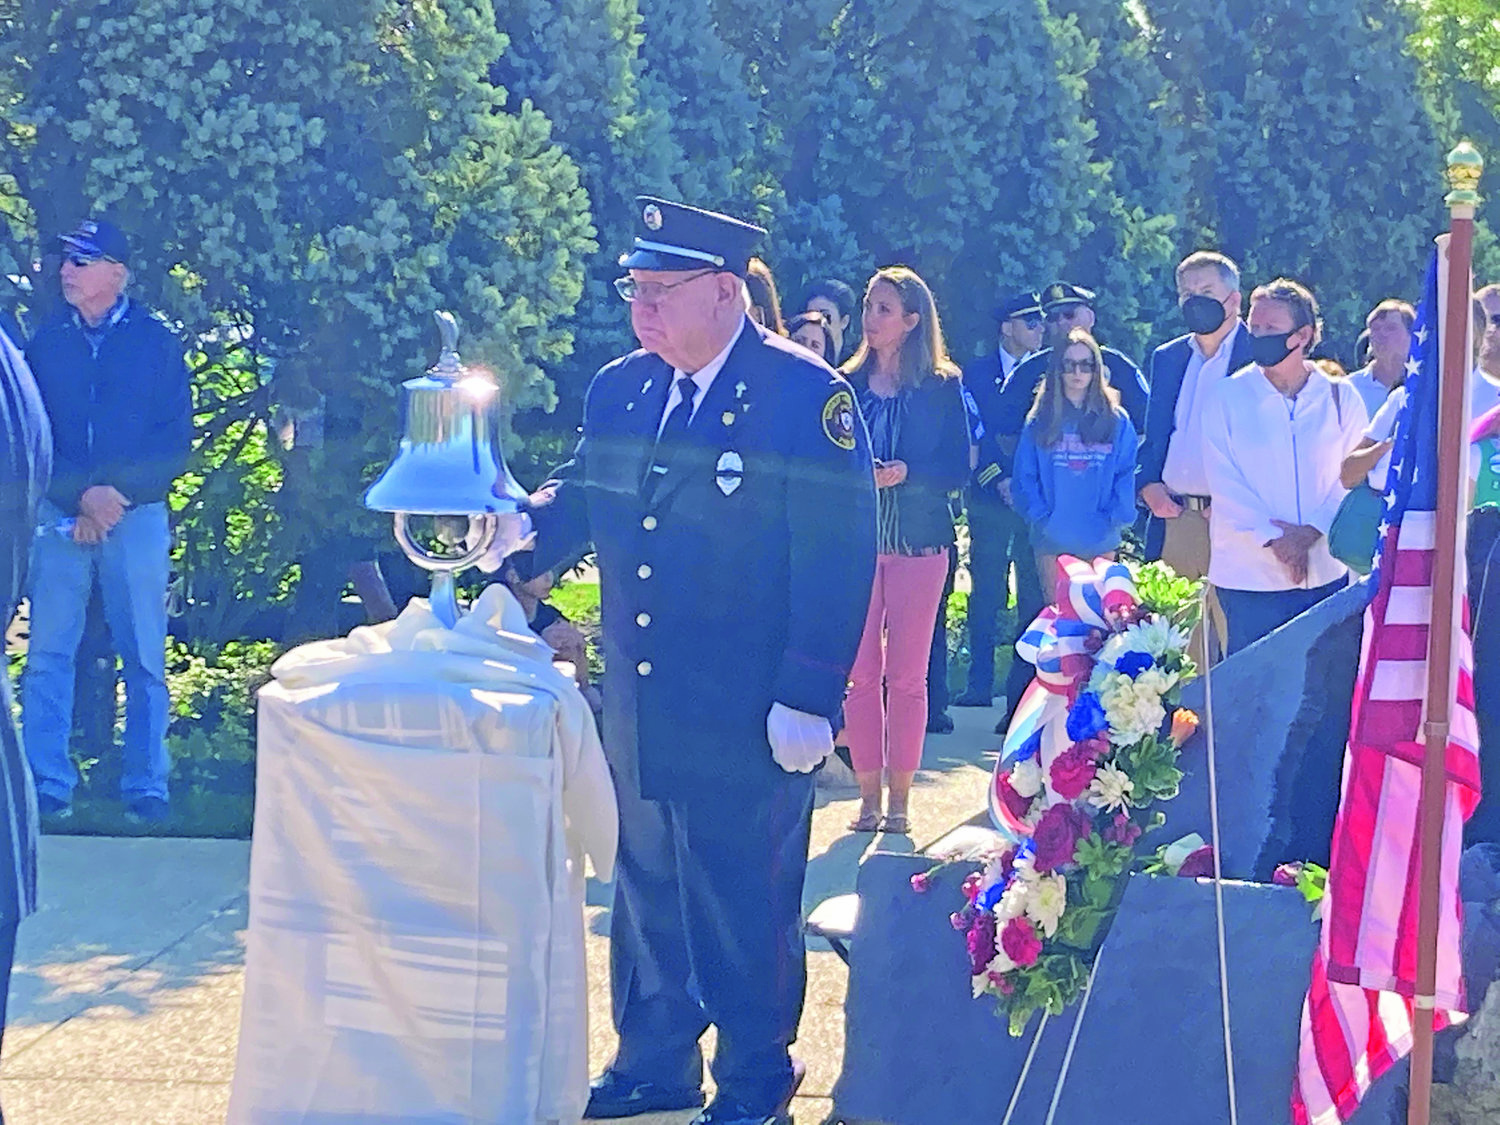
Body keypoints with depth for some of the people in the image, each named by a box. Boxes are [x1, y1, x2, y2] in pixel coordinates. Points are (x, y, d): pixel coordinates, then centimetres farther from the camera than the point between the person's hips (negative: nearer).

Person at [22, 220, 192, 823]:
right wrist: (80, 496, -11)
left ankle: (146, 788, 4)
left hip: (137, 514, -1)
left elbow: (176, 440, 1)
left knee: (144, 660, 0)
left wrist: (118, 492, -11)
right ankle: (48, 785, -1)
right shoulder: (45, 342, 8)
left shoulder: (157, 342, 4)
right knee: (47, 655, -3)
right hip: (60, 516, 1)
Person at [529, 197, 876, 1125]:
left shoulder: (806, 394, -12)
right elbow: (580, 504, 12)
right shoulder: (620, 391, 8)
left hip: (750, 716, -7)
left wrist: (809, 699, -19)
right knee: (646, 885, 16)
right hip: (640, 703, 7)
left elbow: (838, 558, -15)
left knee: (749, 902, 3)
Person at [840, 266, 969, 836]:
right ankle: (869, 796, 7)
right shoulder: (847, 385, 8)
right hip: (856, 539, 2)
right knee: (860, 671, -1)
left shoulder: (942, 387, 1)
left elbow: (957, 469, -1)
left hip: (918, 542, -2)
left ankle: (899, 798, 7)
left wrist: (905, 474, -17)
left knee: (907, 674, 0)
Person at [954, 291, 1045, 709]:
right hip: (990, 499, -1)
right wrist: (999, 479, -12)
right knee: (986, 593, -2)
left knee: (1035, 595, -1)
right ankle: (980, 684, 2)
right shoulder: (977, 374, 6)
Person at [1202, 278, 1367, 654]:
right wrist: (1272, 539, -13)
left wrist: (1312, 531, -12)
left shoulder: (1340, 398, 7)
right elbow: (1223, 481, -3)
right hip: (1248, 575, -1)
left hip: (1325, 575, 2)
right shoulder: (1228, 397, 3)